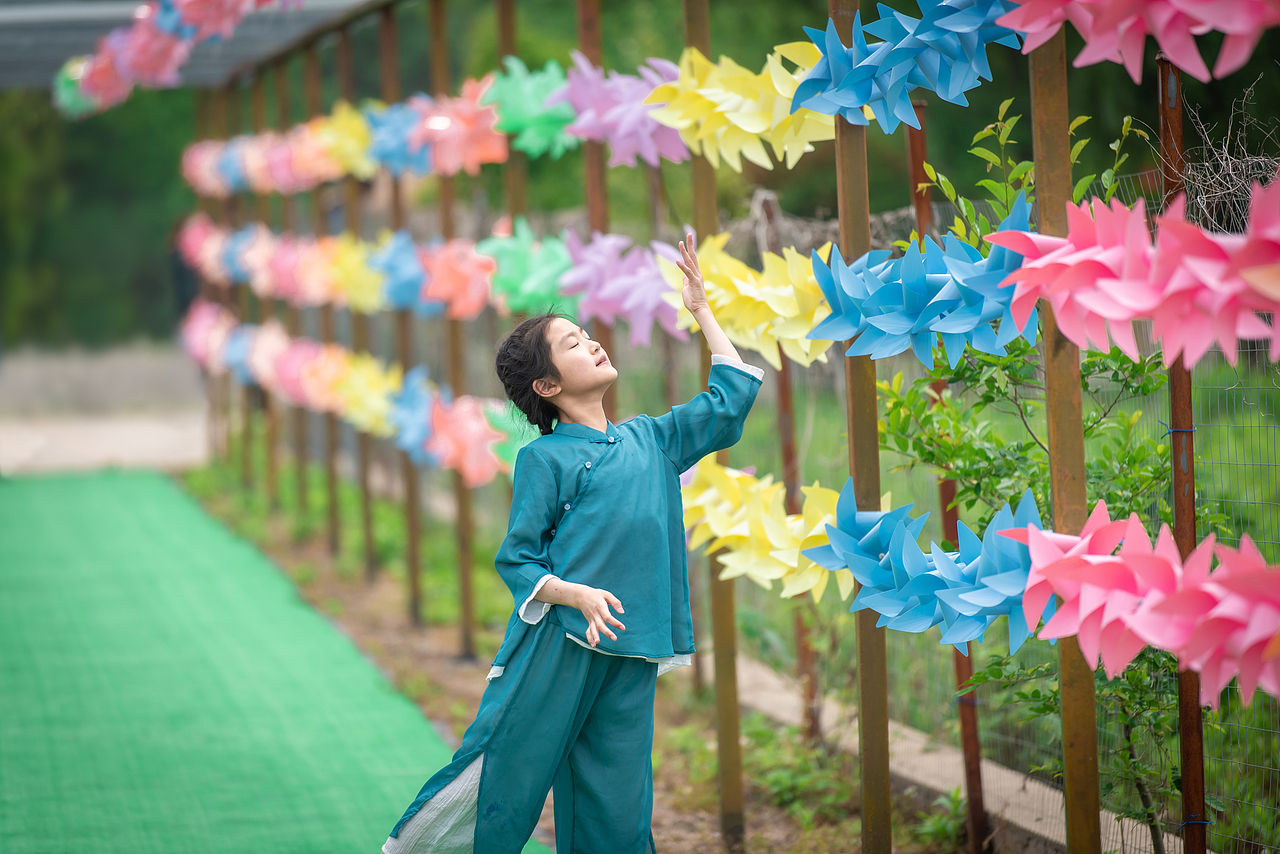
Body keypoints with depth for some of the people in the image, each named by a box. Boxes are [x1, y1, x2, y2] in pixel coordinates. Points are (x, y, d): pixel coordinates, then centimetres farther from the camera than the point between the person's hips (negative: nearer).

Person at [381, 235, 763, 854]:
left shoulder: (649, 439, 17)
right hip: (555, 645, -5)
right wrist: (578, 595, -19)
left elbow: (731, 397, 24)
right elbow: (516, 559, -3)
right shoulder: (544, 458, 0)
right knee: (506, 782, -6)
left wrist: (702, 312, 24)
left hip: (630, 661, 5)